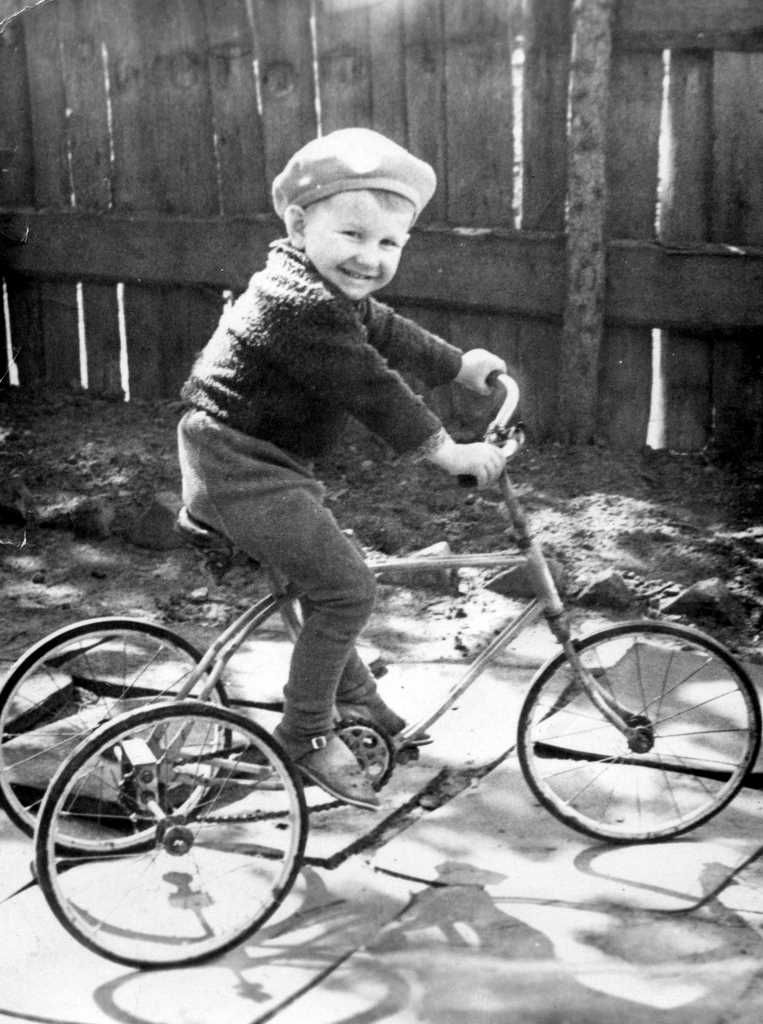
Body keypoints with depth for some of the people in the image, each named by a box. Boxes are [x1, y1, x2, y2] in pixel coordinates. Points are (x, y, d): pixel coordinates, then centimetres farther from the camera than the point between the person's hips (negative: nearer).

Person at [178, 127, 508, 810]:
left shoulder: (329, 291, 9)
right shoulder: (301, 305, -25)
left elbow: (385, 332, 24)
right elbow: (370, 389, -26)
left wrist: (460, 364, 32)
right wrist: (447, 451, -22)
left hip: (267, 461, 11)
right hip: (237, 467, -11)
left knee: (330, 576, 24)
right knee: (348, 586, -12)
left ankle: (351, 692, 43)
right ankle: (307, 732, 1)